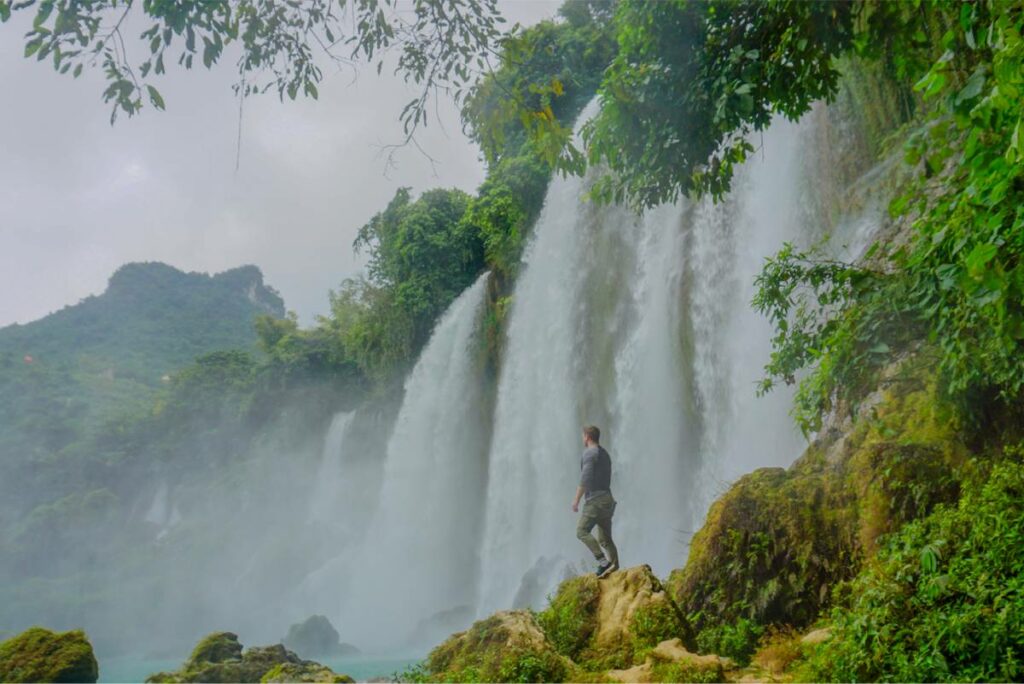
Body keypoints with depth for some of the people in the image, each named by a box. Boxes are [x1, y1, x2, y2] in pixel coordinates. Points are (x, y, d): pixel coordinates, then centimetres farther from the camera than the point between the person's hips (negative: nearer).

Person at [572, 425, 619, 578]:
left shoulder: (589, 453, -8)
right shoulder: (605, 454, 21)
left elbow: (585, 478, -18)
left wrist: (576, 499, -17)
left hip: (595, 499, -9)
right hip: (607, 499, 9)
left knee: (582, 531, -10)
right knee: (605, 538, 7)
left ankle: (604, 562, -19)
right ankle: (615, 569, -3)